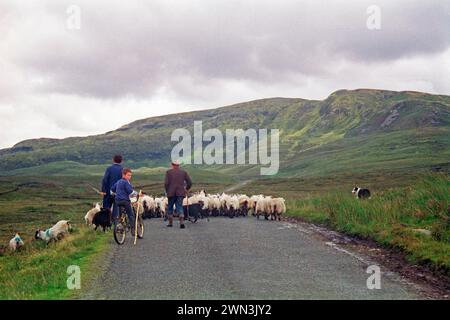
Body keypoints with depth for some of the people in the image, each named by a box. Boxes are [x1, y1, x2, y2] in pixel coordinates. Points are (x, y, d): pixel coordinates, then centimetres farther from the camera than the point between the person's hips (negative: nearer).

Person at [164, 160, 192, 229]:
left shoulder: (168, 172, 1)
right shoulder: (183, 172, 7)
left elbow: (166, 183, -7)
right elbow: (189, 182, 3)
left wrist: (167, 191, 7)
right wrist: (186, 189, 20)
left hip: (171, 193, -1)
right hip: (180, 193, 1)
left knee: (170, 207, 14)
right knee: (179, 207, 1)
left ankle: (170, 223, 17)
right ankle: (182, 222, -18)